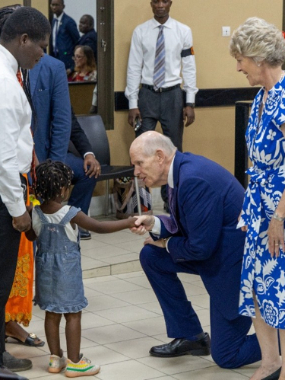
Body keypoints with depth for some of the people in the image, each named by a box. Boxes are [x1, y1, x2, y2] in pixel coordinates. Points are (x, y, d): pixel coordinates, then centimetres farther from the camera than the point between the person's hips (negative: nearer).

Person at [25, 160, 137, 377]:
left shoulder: (36, 214, -5)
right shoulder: (71, 215, -20)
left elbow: (30, 236, 11)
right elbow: (99, 228, -15)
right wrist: (127, 223, -8)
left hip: (46, 271, 6)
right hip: (67, 272, -6)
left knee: (52, 314, 13)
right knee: (73, 315, 4)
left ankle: (55, 358, 21)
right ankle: (74, 362, 8)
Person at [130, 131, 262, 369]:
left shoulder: (194, 180, -27)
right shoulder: (182, 168, 2)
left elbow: (200, 247, -26)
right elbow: (186, 226, 11)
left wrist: (167, 244, -6)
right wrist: (155, 224, -8)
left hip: (237, 262, -9)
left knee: (226, 356, -1)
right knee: (151, 256, 7)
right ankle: (190, 337, 15)